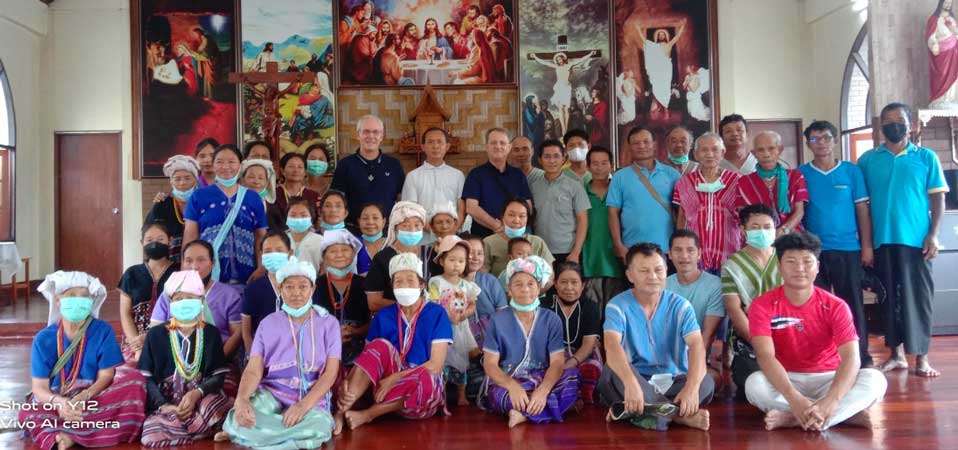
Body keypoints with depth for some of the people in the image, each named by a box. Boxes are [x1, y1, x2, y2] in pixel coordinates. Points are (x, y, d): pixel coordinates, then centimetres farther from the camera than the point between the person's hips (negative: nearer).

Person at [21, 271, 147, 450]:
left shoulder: (103, 331, -2)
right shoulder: (43, 339, 0)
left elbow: (106, 376, -7)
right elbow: (39, 386, -6)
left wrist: (83, 397, -27)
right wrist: (58, 402, -29)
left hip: (94, 399, 1)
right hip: (56, 401, 0)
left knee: (133, 379, -28)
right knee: (29, 414, -31)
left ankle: (69, 435, -30)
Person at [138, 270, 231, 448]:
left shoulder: (211, 334, 9)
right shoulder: (156, 334, 8)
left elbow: (219, 375, 1)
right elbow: (145, 377, 2)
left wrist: (196, 394, -18)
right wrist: (164, 405, -14)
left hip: (202, 399, 0)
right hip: (165, 403, 1)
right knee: (150, 436, -31)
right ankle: (202, 430, -13)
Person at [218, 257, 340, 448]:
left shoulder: (328, 323, 4)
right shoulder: (268, 323, 8)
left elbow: (331, 372, -4)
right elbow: (254, 370, -2)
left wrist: (303, 405, -19)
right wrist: (242, 399, -24)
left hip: (312, 400, 1)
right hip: (270, 396, -1)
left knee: (320, 427, -35)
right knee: (237, 418, -33)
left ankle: (251, 434, -14)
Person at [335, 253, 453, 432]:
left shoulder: (437, 314, -4)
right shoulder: (383, 316, 6)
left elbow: (436, 365, -11)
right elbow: (367, 358, -1)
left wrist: (395, 378, -21)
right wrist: (347, 385, -22)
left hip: (422, 398, -2)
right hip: (385, 386, 2)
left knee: (426, 379, -37)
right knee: (381, 345, -24)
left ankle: (368, 414, -22)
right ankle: (341, 410, -33)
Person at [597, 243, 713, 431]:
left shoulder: (680, 305, -1)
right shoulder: (618, 306, -6)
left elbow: (697, 346, -16)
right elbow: (612, 346, -24)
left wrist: (691, 387, -36)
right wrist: (630, 383, -44)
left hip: (673, 381, 2)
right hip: (636, 379, -1)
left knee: (706, 382, -26)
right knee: (611, 372, -32)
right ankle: (681, 416, -35)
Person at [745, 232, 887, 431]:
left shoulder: (835, 306, -9)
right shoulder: (763, 305, -11)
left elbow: (851, 357, -22)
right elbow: (765, 355, -24)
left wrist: (831, 401, -40)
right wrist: (794, 398, -41)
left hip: (827, 379, 1)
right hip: (786, 380, -1)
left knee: (875, 379, -26)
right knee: (754, 383, -33)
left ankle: (792, 418, -30)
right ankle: (847, 414, -26)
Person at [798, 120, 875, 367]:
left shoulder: (852, 171, 4)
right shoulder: (801, 174, 4)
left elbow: (862, 210, 4)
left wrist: (867, 245, -1)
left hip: (848, 248, 0)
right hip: (813, 250, 1)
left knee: (852, 303, 4)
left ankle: (861, 356, 14)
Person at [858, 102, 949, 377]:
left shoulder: (926, 157, 5)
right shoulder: (867, 160, 7)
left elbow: (938, 198, 5)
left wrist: (933, 234, -6)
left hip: (916, 239, -1)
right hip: (882, 240, 1)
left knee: (918, 297, -1)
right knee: (889, 296, 8)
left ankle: (921, 358, 5)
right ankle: (896, 354, 17)